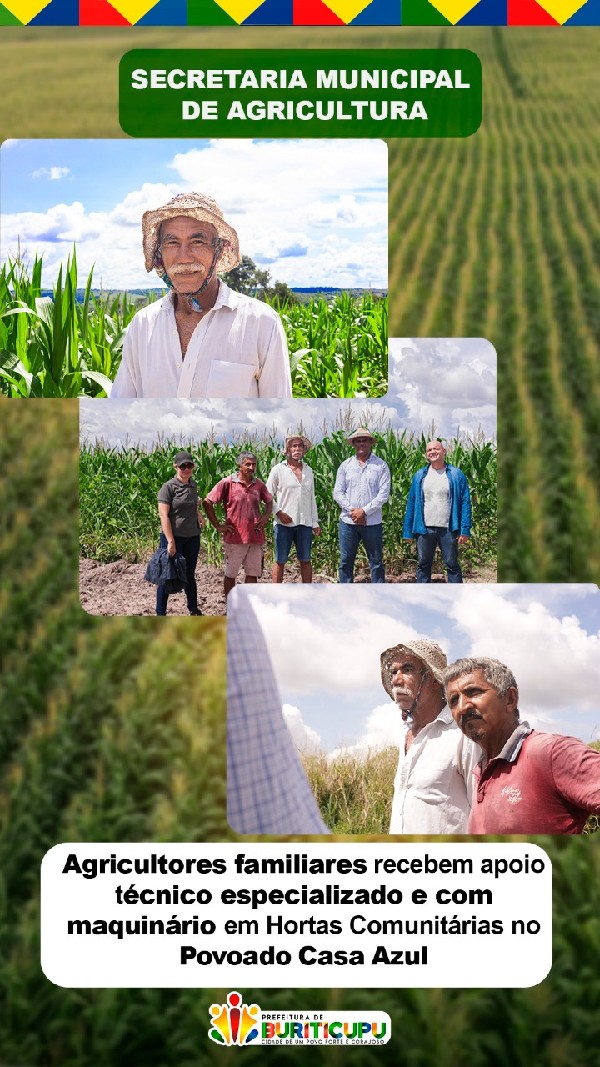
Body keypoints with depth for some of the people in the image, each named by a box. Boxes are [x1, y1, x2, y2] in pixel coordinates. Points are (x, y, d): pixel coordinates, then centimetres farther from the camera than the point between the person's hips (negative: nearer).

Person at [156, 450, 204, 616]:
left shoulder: (193, 485, 8)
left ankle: (194, 609, 28)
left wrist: (199, 516, 8)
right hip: (173, 536, -6)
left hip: (192, 537, 6)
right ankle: (160, 613, 11)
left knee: (190, 575, 16)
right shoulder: (168, 487, -11)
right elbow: (164, 515, -16)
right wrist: (170, 542, -20)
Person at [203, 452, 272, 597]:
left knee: (253, 574, 8)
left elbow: (269, 501, 24)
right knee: (230, 574, 7)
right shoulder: (227, 483, -7)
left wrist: (266, 517, 6)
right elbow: (207, 502, -5)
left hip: (255, 536, 4)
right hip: (235, 537, -4)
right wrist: (217, 526, -6)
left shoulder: (259, 484, 6)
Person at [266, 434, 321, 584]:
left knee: (305, 560, 8)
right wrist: (278, 512, -12)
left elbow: (312, 498, 16)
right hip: (284, 523, -3)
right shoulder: (278, 470, -1)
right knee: (280, 561, 2)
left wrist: (315, 522, 12)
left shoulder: (308, 470, 11)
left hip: (304, 523, 3)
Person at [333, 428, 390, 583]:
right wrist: (352, 511, -10)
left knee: (376, 562, 4)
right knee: (345, 562, 6)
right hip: (348, 522, 2)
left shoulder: (381, 465, 1)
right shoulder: (345, 465, 8)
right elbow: (338, 493, 3)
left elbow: (383, 494, -6)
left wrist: (364, 511, -13)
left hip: (372, 522, -2)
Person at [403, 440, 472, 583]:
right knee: (423, 565, 8)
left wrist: (465, 530, -10)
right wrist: (408, 531, 1)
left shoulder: (456, 475, 1)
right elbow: (411, 504, 8)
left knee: (452, 565, 4)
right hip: (425, 529, 3)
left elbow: (465, 503, -2)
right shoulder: (419, 476, 9)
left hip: (448, 529, -3)